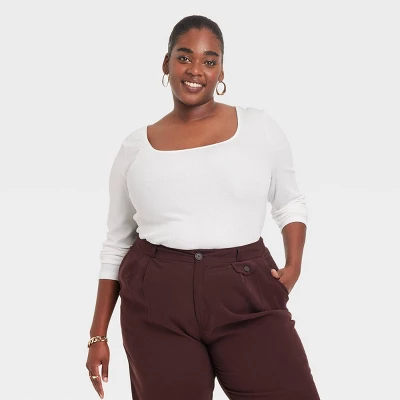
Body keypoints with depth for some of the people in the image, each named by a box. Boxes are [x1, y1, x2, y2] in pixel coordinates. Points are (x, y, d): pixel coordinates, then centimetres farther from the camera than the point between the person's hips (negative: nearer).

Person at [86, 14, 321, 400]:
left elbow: (290, 203, 17)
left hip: (247, 294, 0)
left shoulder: (259, 126, 4)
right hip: (155, 300, 1)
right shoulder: (136, 146, 6)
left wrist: (293, 266, 1)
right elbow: (116, 242, 12)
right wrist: (98, 334, 10)